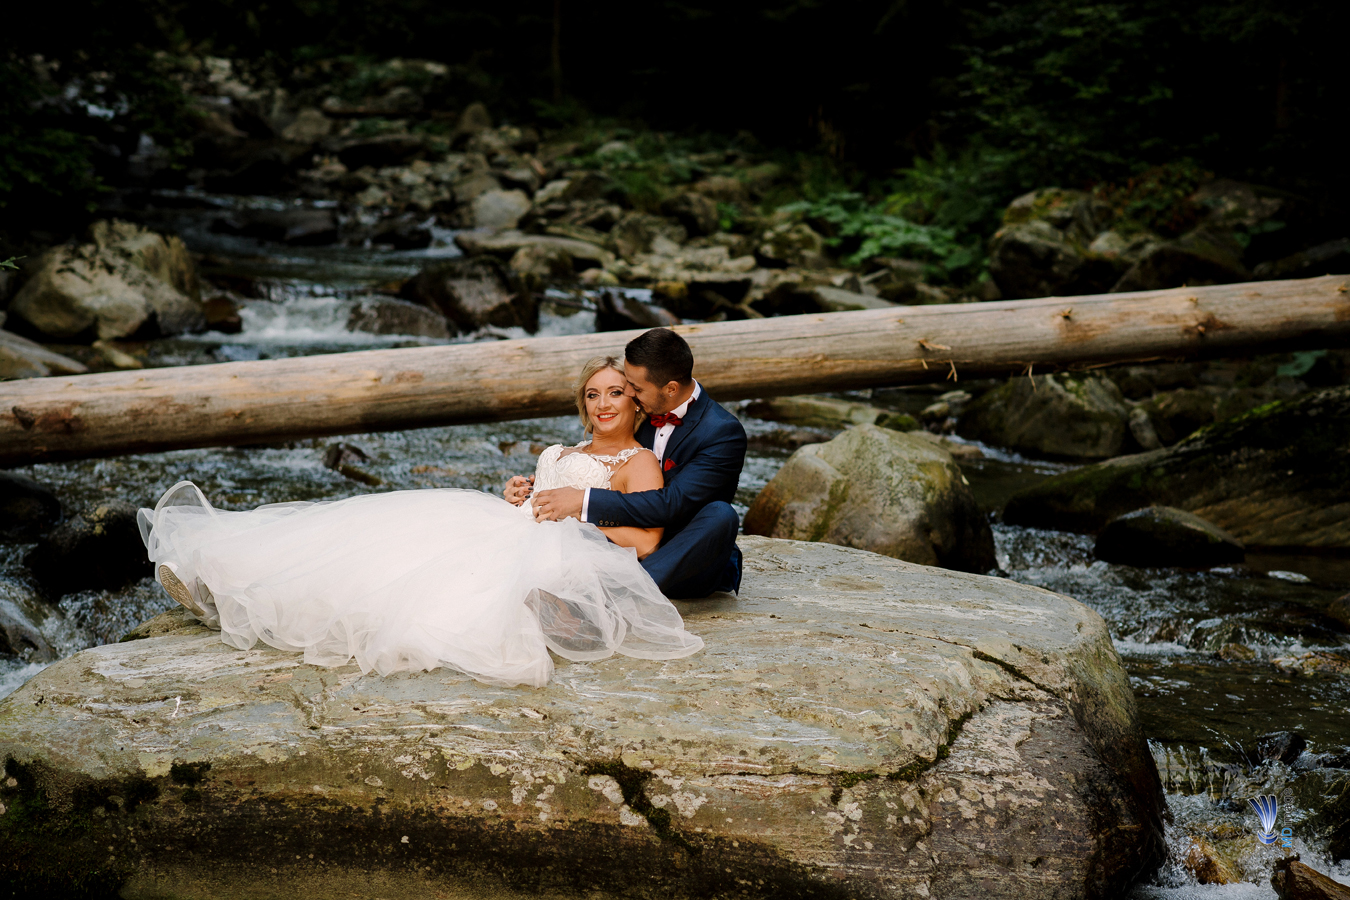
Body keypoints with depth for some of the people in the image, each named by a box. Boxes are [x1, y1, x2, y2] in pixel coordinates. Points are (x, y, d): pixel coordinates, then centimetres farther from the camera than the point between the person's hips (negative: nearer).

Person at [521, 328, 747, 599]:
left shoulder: (725, 432, -18)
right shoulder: (640, 413, 2)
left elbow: (672, 504, -28)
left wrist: (584, 501, -32)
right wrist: (533, 487, -5)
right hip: (637, 545, 6)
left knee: (720, 514, -36)